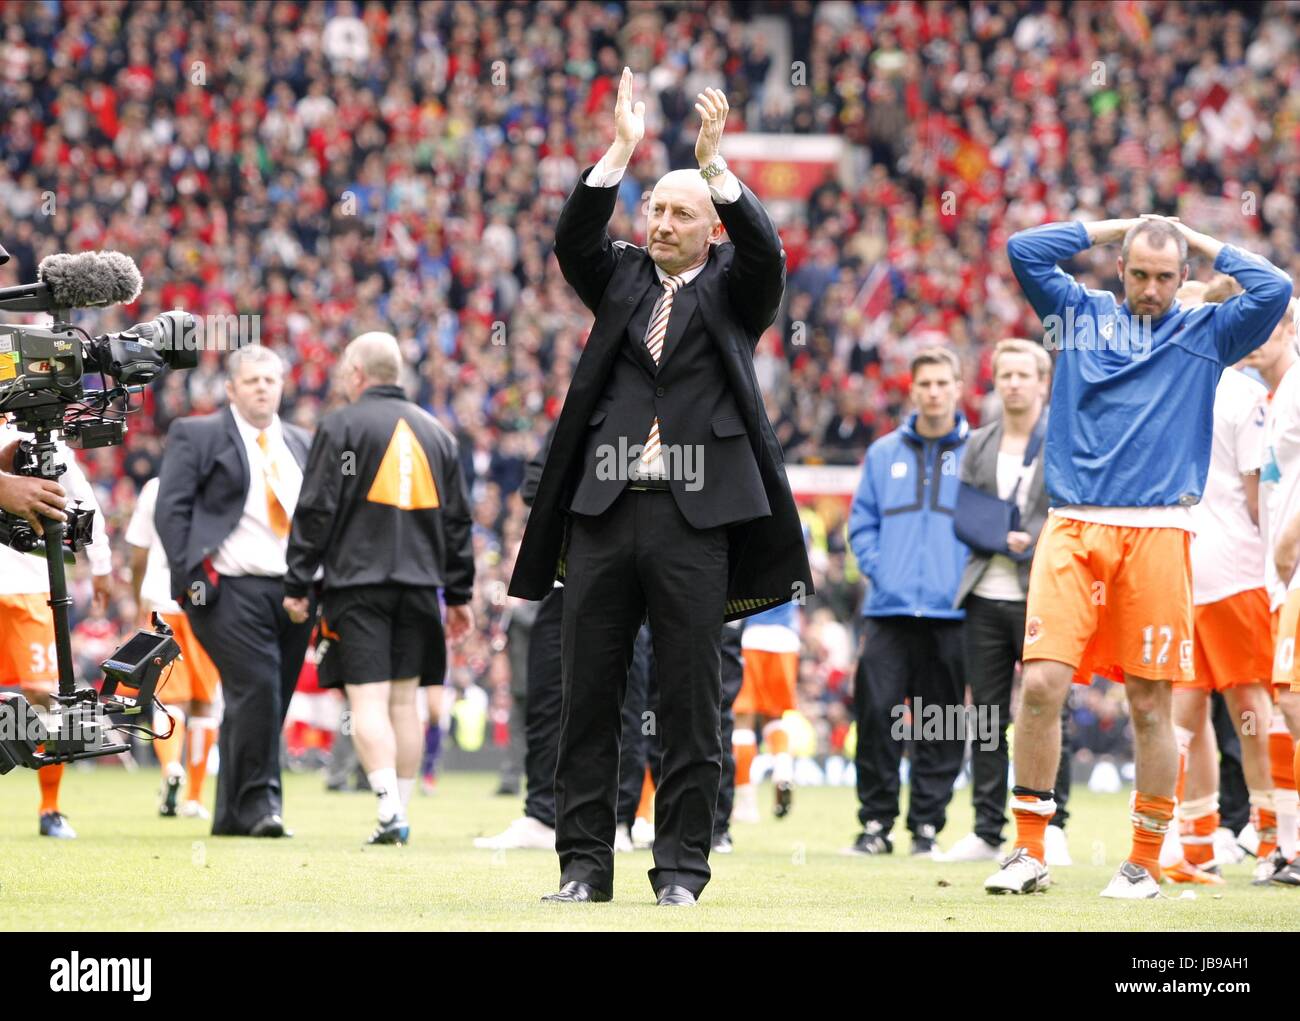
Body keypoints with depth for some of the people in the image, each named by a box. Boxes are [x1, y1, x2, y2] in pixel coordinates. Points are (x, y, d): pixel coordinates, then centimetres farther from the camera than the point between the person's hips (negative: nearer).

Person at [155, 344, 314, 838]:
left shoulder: (301, 445, 20)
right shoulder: (196, 435, 4)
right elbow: (171, 508, -2)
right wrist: (192, 576, -12)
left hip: (293, 591, 6)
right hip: (232, 589, -6)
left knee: (261, 703, 6)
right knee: (257, 689, -19)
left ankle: (232, 814, 14)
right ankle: (258, 802, -14)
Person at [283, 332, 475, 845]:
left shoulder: (341, 425, -2)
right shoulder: (435, 432, 14)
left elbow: (315, 510, -7)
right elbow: (457, 519, 16)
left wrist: (298, 583, -3)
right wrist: (459, 594, 20)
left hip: (357, 581, -5)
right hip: (419, 584, 5)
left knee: (368, 701, -7)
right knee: (404, 700, 10)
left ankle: (390, 807, -21)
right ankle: (400, 814, 11)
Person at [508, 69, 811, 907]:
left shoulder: (733, 290, 8)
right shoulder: (622, 279, 14)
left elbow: (765, 253, -12)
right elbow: (574, 243, -3)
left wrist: (714, 161, -22)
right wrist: (620, 154, -15)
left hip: (695, 519, -3)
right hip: (602, 513, 3)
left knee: (691, 704, -1)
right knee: (588, 698, 3)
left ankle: (681, 868, 4)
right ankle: (585, 864, 8)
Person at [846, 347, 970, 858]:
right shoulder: (884, 453, 14)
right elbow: (862, 522, 15)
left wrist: (968, 579, -6)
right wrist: (877, 568, 0)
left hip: (949, 611, -1)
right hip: (889, 607, 2)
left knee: (940, 724, 1)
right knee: (876, 712, -7)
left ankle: (928, 824, 7)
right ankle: (875, 823, 0)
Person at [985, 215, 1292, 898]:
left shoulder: (1207, 331, 13)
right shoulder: (1082, 313, 16)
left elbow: (1274, 291, -1)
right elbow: (1024, 250, 7)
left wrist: (1201, 244, 11)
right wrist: (1116, 227, 13)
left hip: (1156, 532, -1)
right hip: (1072, 531, 1)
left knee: (1150, 703, 0)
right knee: (1041, 682, -11)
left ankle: (1144, 864, 10)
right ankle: (1029, 853, -1)